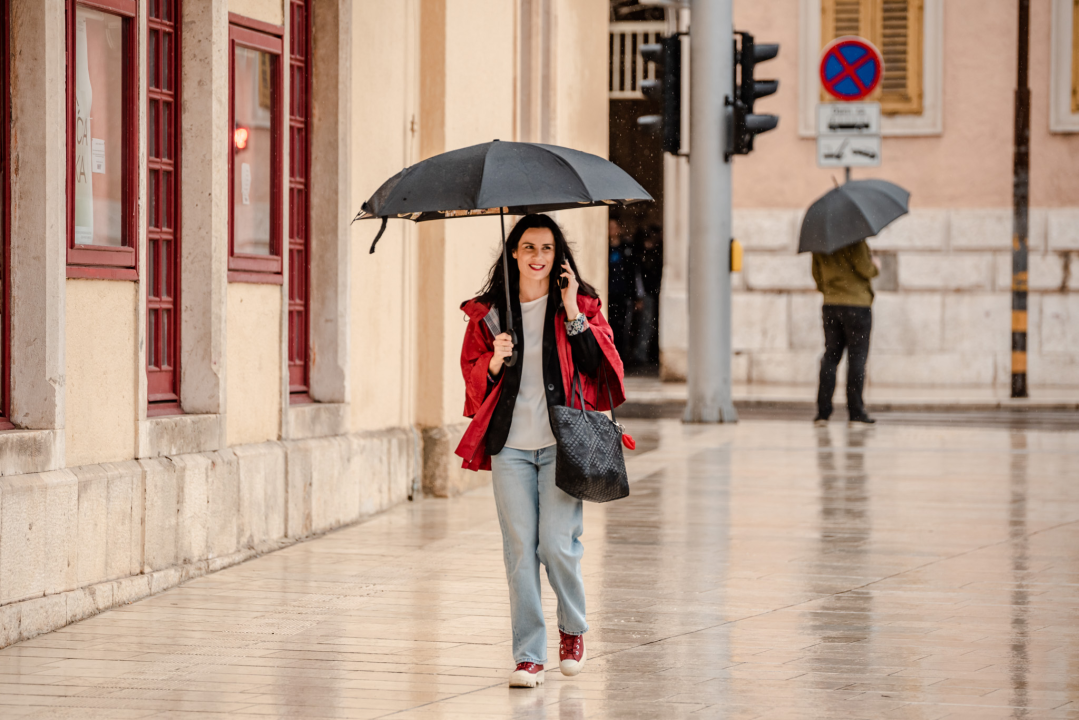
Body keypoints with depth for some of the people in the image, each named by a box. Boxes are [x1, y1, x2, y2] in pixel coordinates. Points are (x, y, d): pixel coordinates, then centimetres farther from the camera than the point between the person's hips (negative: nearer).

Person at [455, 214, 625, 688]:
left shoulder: (581, 307, 7)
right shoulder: (488, 314, 10)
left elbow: (602, 367, -3)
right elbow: (472, 378, 12)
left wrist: (574, 316, -11)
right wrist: (494, 363, -8)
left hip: (561, 441, -2)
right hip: (510, 444, 2)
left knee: (556, 543, -10)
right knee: (519, 549, -3)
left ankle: (573, 629, 18)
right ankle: (529, 655, 3)